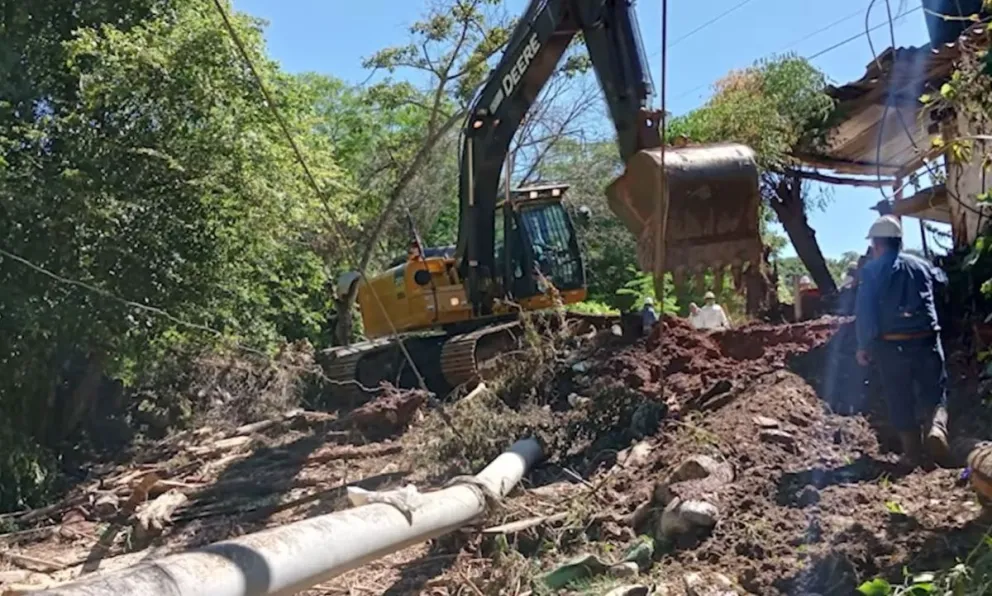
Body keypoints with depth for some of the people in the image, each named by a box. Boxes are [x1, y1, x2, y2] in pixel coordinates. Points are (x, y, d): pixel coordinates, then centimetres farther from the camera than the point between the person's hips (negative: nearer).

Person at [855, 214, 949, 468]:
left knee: (900, 400, 7)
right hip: (926, 341, 2)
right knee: (935, 392, 13)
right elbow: (942, 280, 32)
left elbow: (863, 311, -10)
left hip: (891, 344, -2)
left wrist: (863, 346, -4)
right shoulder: (920, 265, 9)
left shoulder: (870, 270, -3)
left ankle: (911, 452, 9)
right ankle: (936, 428, -14)